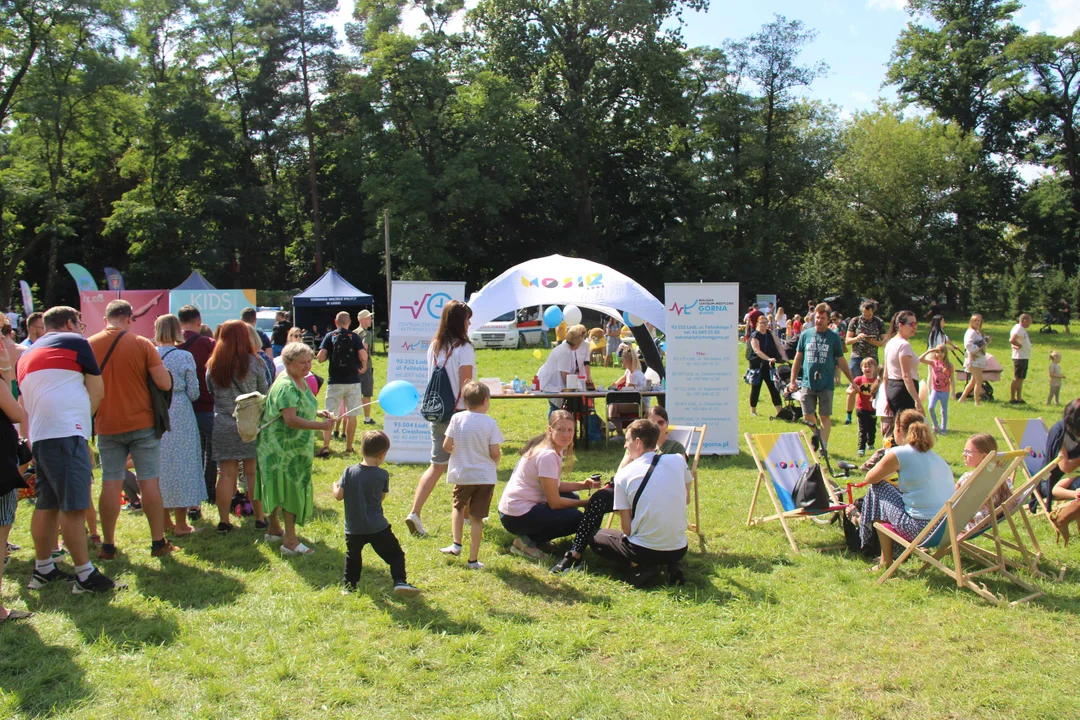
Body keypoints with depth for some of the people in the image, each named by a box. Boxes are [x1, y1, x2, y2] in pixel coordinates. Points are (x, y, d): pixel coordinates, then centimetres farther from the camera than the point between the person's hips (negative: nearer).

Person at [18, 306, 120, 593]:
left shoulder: (27, 355, 25)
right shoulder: (74, 342, 3)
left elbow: (23, 400, 27)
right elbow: (97, 391, 3)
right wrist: (84, 416, 16)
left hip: (39, 436, 8)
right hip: (66, 433, -8)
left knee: (46, 504, 14)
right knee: (73, 506, -10)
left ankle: (43, 569, 21)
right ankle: (85, 575, -10)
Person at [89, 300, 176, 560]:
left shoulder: (89, 346, 0)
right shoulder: (142, 345, -8)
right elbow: (165, 383, -11)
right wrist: (161, 370, 8)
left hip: (106, 426, 2)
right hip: (142, 424, -2)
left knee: (110, 485, 8)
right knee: (149, 482, 3)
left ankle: (108, 545, 13)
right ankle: (158, 542, 8)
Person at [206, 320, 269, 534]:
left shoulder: (213, 364, 0)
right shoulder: (252, 362, -7)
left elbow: (210, 391, 11)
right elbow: (264, 391, 1)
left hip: (223, 425, 2)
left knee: (226, 474, 6)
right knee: (253, 473, 5)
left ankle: (223, 520, 9)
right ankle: (259, 518, 12)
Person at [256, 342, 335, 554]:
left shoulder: (301, 382, 10)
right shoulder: (285, 387, -23)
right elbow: (291, 419, -31)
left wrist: (318, 413, 8)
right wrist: (320, 425, -33)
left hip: (294, 447, 10)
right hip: (283, 447, -10)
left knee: (281, 489, 18)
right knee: (291, 489, -8)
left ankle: (273, 529, 31)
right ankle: (290, 541, -5)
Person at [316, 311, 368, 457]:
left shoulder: (330, 337, 0)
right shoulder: (355, 337, -1)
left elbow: (320, 358, -8)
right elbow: (363, 357, -11)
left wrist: (330, 356, 13)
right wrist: (363, 367, 10)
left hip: (334, 382, 0)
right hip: (353, 381, 0)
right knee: (351, 415, 8)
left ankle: (325, 446, -4)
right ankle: (349, 447, 12)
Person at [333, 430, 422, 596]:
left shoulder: (349, 471, -6)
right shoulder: (383, 475, -9)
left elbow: (339, 495, -3)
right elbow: (382, 497, 2)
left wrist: (334, 488, 19)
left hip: (353, 528, 3)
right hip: (378, 528, -3)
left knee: (353, 557, 23)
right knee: (395, 554, 8)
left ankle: (349, 586, 29)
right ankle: (400, 582, -5)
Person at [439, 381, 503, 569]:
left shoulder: (457, 418, -6)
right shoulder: (490, 423, -10)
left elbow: (446, 446, -5)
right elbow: (495, 453, -12)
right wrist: (496, 461, 11)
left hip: (462, 475, 1)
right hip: (485, 476, -1)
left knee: (458, 506, 27)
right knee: (476, 518, 5)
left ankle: (456, 544, 16)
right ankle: (473, 559, 9)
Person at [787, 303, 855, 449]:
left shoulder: (834, 337, 1)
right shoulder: (805, 335, 4)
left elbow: (841, 361, 7)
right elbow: (798, 358, 10)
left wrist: (852, 380, 6)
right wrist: (793, 381, 7)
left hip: (826, 384, -1)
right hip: (808, 383, 2)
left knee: (825, 416, 2)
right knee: (808, 415, 2)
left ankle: (823, 445, 8)